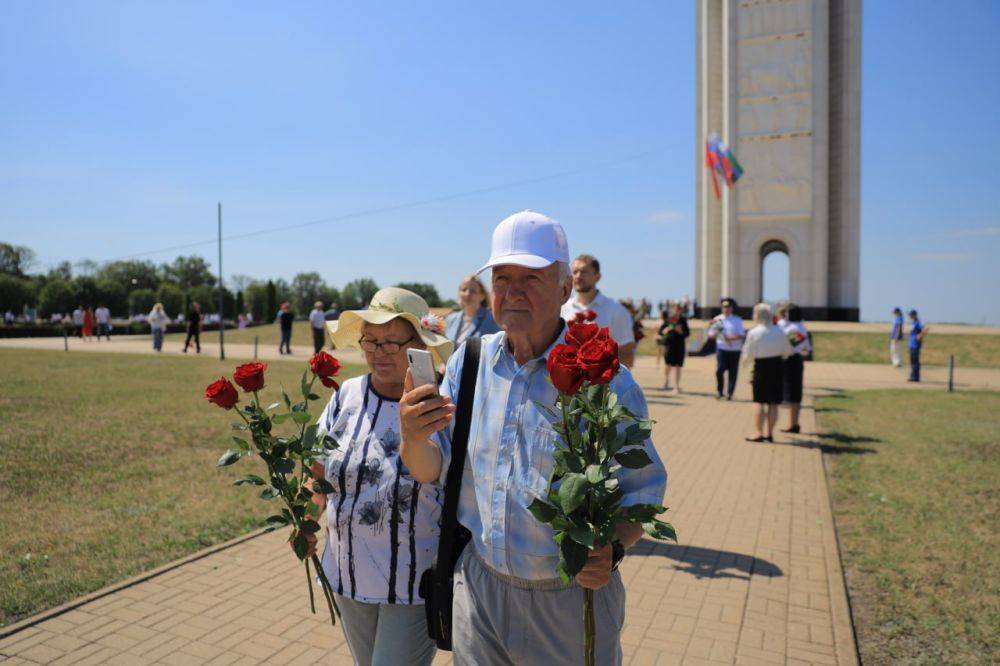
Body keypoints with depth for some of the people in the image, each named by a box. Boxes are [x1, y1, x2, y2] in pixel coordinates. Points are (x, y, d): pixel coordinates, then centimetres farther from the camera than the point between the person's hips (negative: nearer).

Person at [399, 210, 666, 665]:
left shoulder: (606, 380, -14)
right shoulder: (468, 362, -2)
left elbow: (643, 490, -7)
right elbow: (432, 471, 1)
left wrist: (612, 551, -25)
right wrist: (414, 439, -20)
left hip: (571, 598, -3)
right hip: (478, 585, 3)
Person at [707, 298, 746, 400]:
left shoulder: (737, 320, 2)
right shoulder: (717, 319, 7)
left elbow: (742, 335, -5)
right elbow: (710, 334, 8)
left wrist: (731, 338, -21)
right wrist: (714, 334, -15)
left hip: (734, 350, 0)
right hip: (721, 348, 0)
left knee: (733, 372, 2)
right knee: (719, 370, -9)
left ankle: (729, 393, 13)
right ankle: (719, 392, 6)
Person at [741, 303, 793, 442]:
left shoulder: (753, 333, -12)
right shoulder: (779, 331, -1)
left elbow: (748, 356, -7)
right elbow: (788, 351, 8)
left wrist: (745, 360, 14)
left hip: (761, 367, -4)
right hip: (778, 366, 4)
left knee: (759, 402, 2)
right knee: (773, 403, 8)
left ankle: (759, 433, -1)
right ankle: (770, 433, 13)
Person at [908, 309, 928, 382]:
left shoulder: (917, 323, -17)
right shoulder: (912, 322, 13)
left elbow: (926, 329, -31)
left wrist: (920, 335, -22)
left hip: (915, 345, -10)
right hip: (912, 344, 10)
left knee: (915, 361, -7)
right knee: (912, 361, 15)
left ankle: (915, 377, -4)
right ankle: (913, 377, 23)